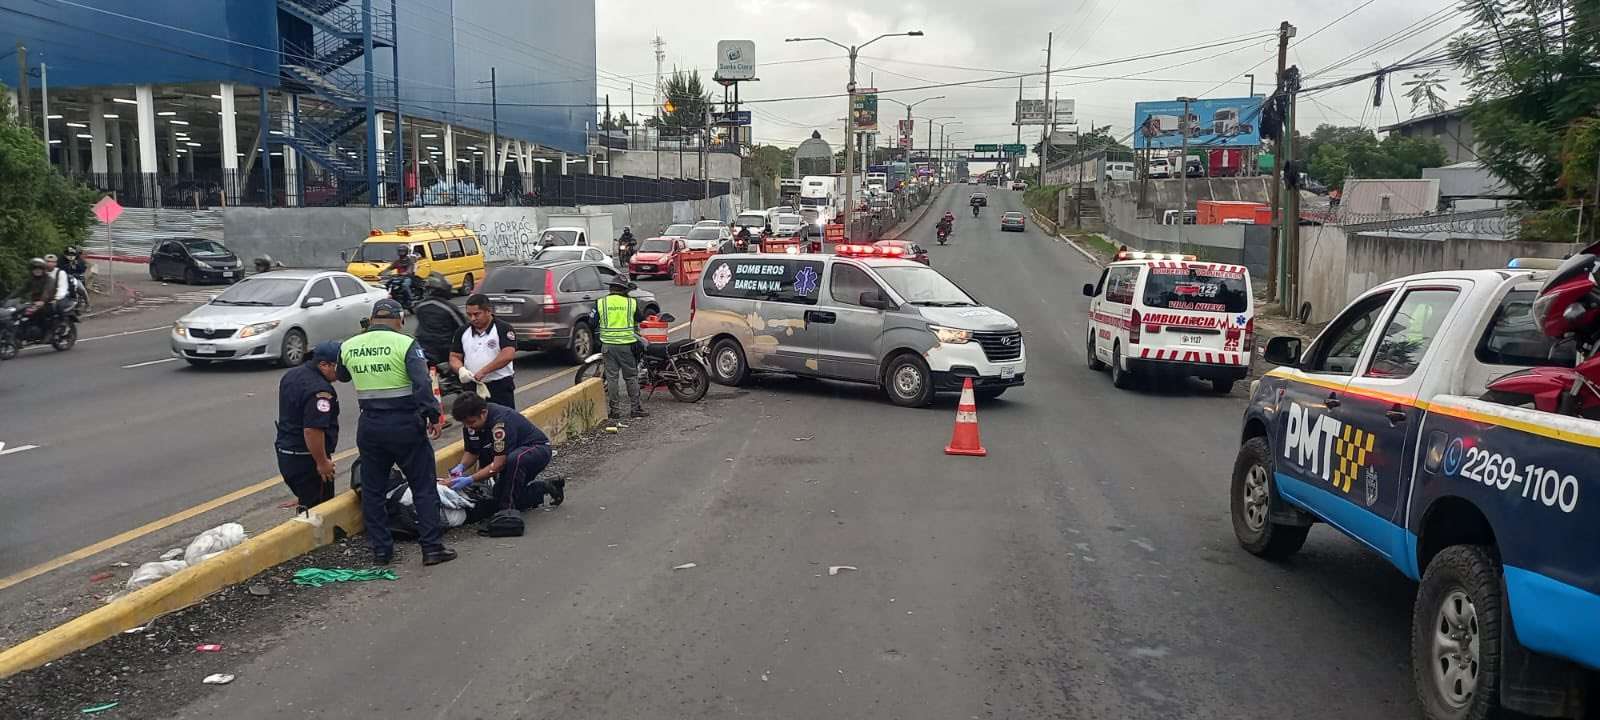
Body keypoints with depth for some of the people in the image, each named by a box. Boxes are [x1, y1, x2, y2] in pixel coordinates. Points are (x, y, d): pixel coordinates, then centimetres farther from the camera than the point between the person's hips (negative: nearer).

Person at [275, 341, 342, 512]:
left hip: (285, 453, 10)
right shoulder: (320, 390, -23)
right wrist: (322, 462, -19)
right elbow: (312, 430, -29)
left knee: (306, 500, 20)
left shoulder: (291, 375, 10)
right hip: (306, 459, -10)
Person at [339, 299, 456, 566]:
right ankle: (432, 547, 3)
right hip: (405, 424, -4)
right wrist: (433, 416, -16)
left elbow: (342, 376, 24)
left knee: (372, 490, 14)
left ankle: (381, 550, 17)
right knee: (423, 487, 4)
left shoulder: (348, 347, 4)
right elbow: (422, 384, -21)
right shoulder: (405, 344, -10)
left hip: (369, 426, 4)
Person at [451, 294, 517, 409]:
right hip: (472, 388, 5)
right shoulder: (463, 332, 10)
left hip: (500, 388, -5)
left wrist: (483, 371, -22)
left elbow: (508, 354, -18)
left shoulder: (503, 329, -6)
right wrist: (461, 369, -13)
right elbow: (454, 357, 11)